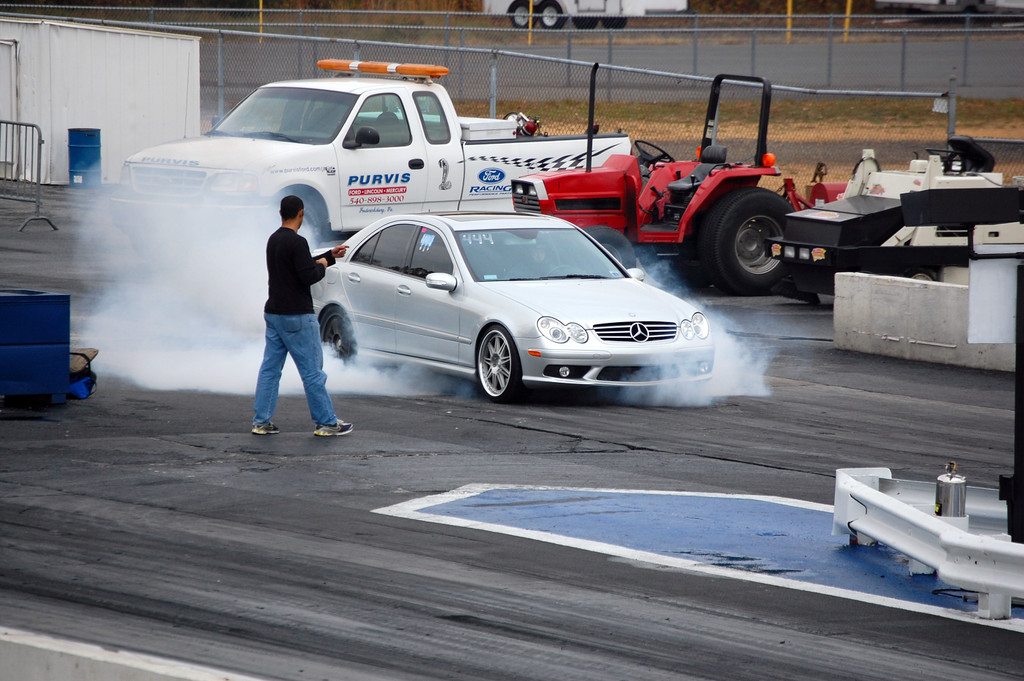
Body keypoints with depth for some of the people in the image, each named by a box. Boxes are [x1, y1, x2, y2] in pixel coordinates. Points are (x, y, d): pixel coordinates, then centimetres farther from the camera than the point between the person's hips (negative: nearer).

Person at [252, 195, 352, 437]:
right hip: (296, 317, -9)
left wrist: (330, 255, 29)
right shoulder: (297, 242, -19)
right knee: (312, 371, -2)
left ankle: (262, 422, 7)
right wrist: (322, 265, -3)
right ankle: (326, 423, 3)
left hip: (273, 314, 9)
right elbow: (308, 276, -24)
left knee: (270, 369, 9)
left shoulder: (274, 240, 13)